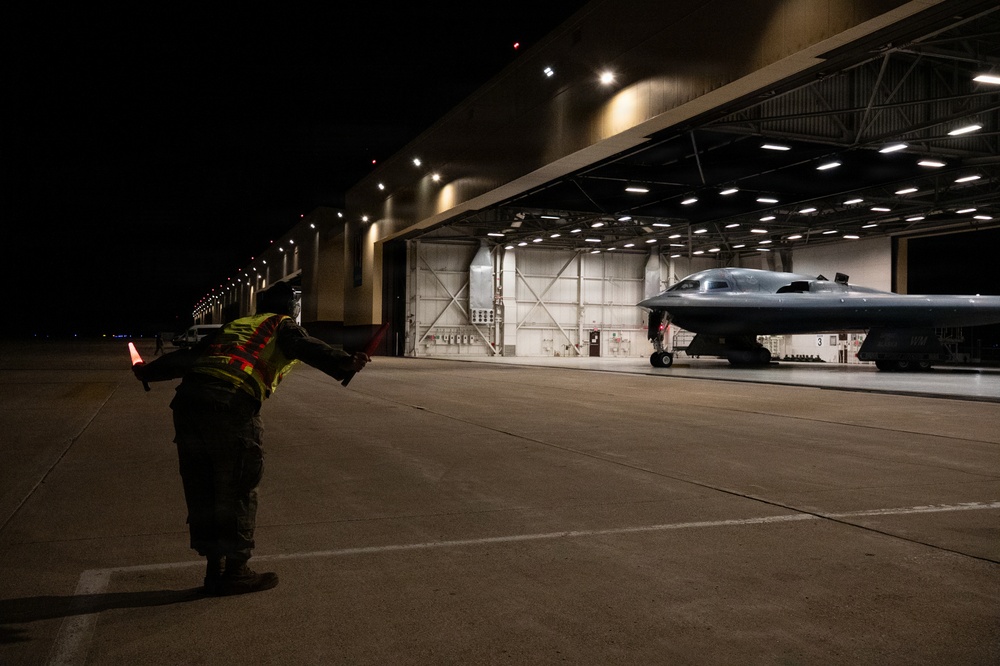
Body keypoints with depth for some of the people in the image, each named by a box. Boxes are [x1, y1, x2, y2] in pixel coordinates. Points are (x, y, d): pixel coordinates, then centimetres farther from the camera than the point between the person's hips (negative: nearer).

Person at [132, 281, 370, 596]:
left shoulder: (235, 325, 32)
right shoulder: (283, 326, 16)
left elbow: (187, 355, 37)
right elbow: (307, 347, -7)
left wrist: (148, 371, 52)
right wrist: (344, 363, -25)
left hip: (187, 401, 7)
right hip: (232, 406, -7)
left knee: (201, 490, 15)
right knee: (238, 491, 6)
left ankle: (215, 567, 26)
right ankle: (235, 571, 15)